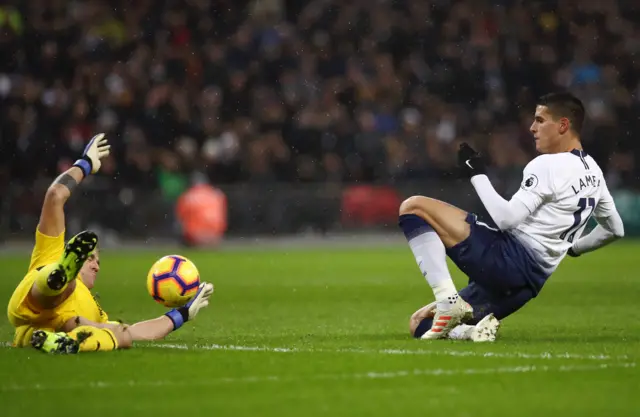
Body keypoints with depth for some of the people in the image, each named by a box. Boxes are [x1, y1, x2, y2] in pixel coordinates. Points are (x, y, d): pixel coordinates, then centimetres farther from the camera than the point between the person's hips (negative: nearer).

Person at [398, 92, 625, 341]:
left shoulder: (548, 165, -13)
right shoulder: (593, 172, 15)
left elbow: (506, 218, -19)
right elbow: (615, 229, 26)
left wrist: (477, 175, -7)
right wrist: (572, 249, 37)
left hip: (506, 260, -9)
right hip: (530, 281, 10)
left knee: (413, 207, -7)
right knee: (420, 324, 17)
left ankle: (448, 302, -16)